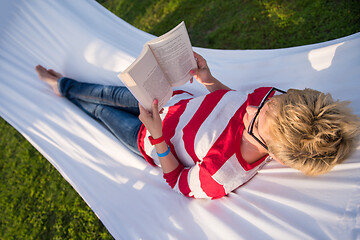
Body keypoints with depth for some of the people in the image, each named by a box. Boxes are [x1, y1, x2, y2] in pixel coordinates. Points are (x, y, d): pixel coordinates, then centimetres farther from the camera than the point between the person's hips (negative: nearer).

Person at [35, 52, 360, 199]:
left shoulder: (220, 179, -41)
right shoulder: (275, 98, -25)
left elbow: (177, 181, -23)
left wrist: (156, 133, -35)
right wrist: (208, 79, -18)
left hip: (152, 141, -4)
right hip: (176, 100, 5)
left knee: (100, 110, 17)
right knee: (112, 94, 17)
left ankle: (65, 88, 53)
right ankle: (63, 85, 51)